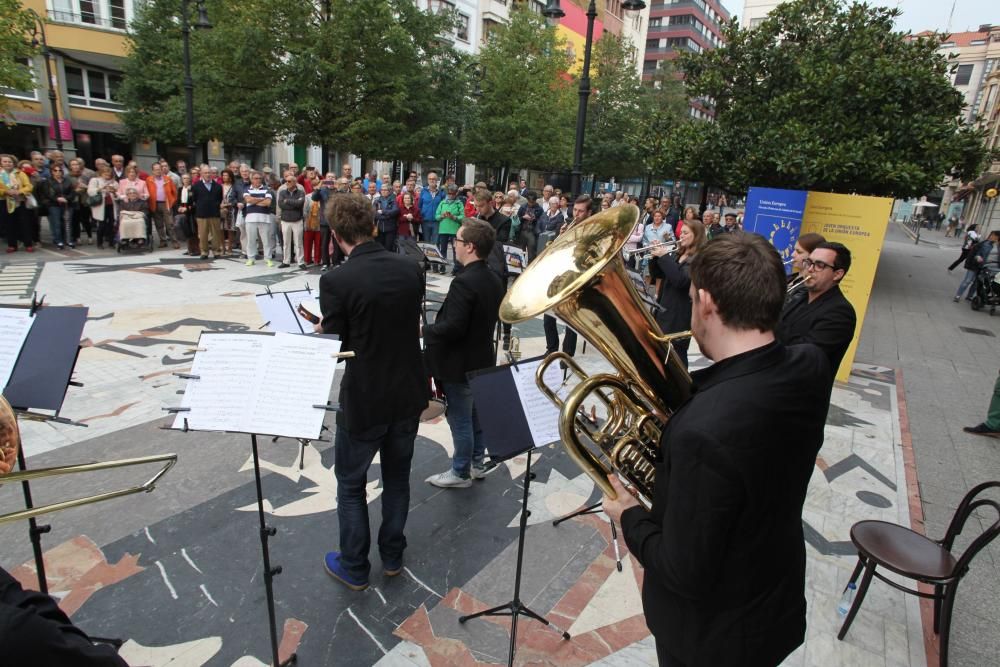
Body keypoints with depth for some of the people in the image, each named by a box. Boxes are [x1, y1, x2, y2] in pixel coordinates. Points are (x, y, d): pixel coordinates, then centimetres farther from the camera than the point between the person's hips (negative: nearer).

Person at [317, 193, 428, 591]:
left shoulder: (336, 281, -20)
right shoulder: (411, 269, -5)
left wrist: (321, 328, 7)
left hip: (363, 401, -4)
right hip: (409, 394, 5)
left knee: (351, 484, 18)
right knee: (397, 476, 22)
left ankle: (354, 568, 33)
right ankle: (392, 556, 40)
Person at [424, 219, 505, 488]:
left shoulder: (464, 282, -26)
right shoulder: (495, 280, 3)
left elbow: (452, 327, -30)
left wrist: (424, 330, -14)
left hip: (460, 364, -9)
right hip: (481, 359, 9)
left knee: (460, 419, 6)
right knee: (475, 413, 21)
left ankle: (461, 472, 23)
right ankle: (477, 463, 37)